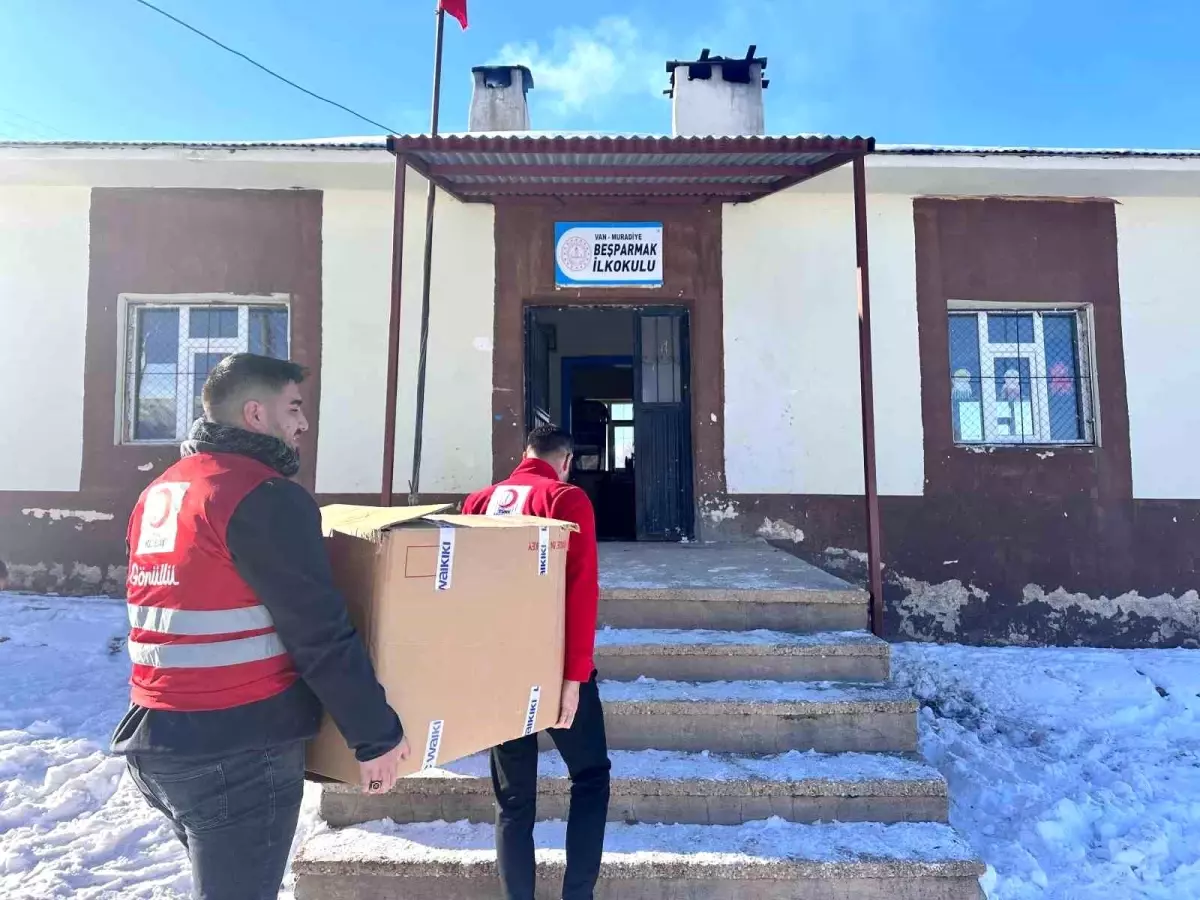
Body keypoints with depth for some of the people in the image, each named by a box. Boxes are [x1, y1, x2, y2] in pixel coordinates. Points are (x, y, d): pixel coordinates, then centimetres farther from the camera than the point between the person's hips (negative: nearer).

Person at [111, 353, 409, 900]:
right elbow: (322, 636, -21)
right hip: (239, 751, -9)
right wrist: (377, 734, -12)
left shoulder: (158, 494, 10)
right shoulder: (265, 495, -19)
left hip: (155, 738, 9)